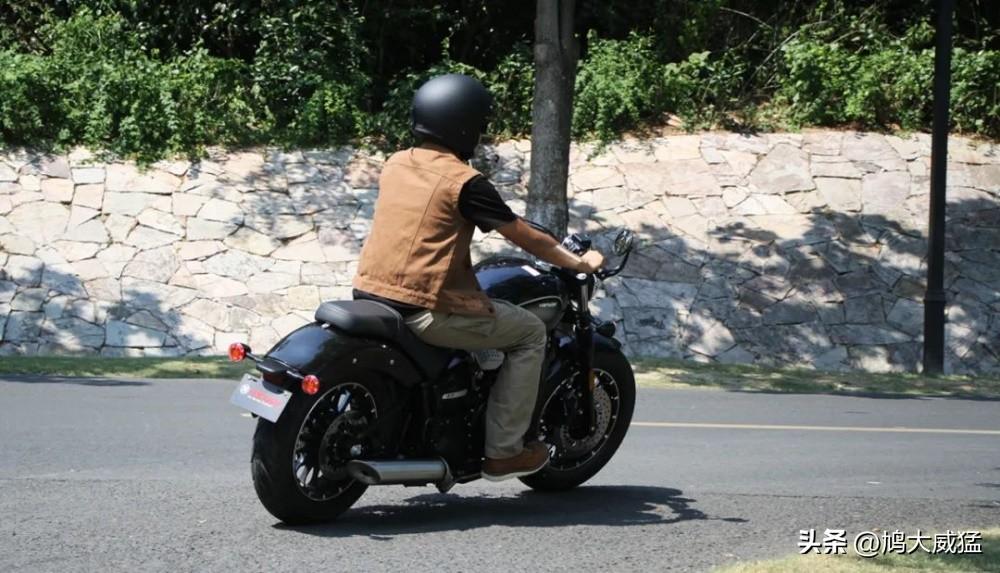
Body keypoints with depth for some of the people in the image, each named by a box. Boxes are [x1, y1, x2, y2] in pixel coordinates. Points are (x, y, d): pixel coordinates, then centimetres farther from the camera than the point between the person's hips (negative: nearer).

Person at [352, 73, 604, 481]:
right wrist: (580, 263, 12)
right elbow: (524, 237, -2)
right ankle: (503, 451, 7)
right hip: (426, 309, -8)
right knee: (530, 332, 9)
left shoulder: (394, 165, 11)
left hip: (369, 294, 8)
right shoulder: (464, 181, -9)